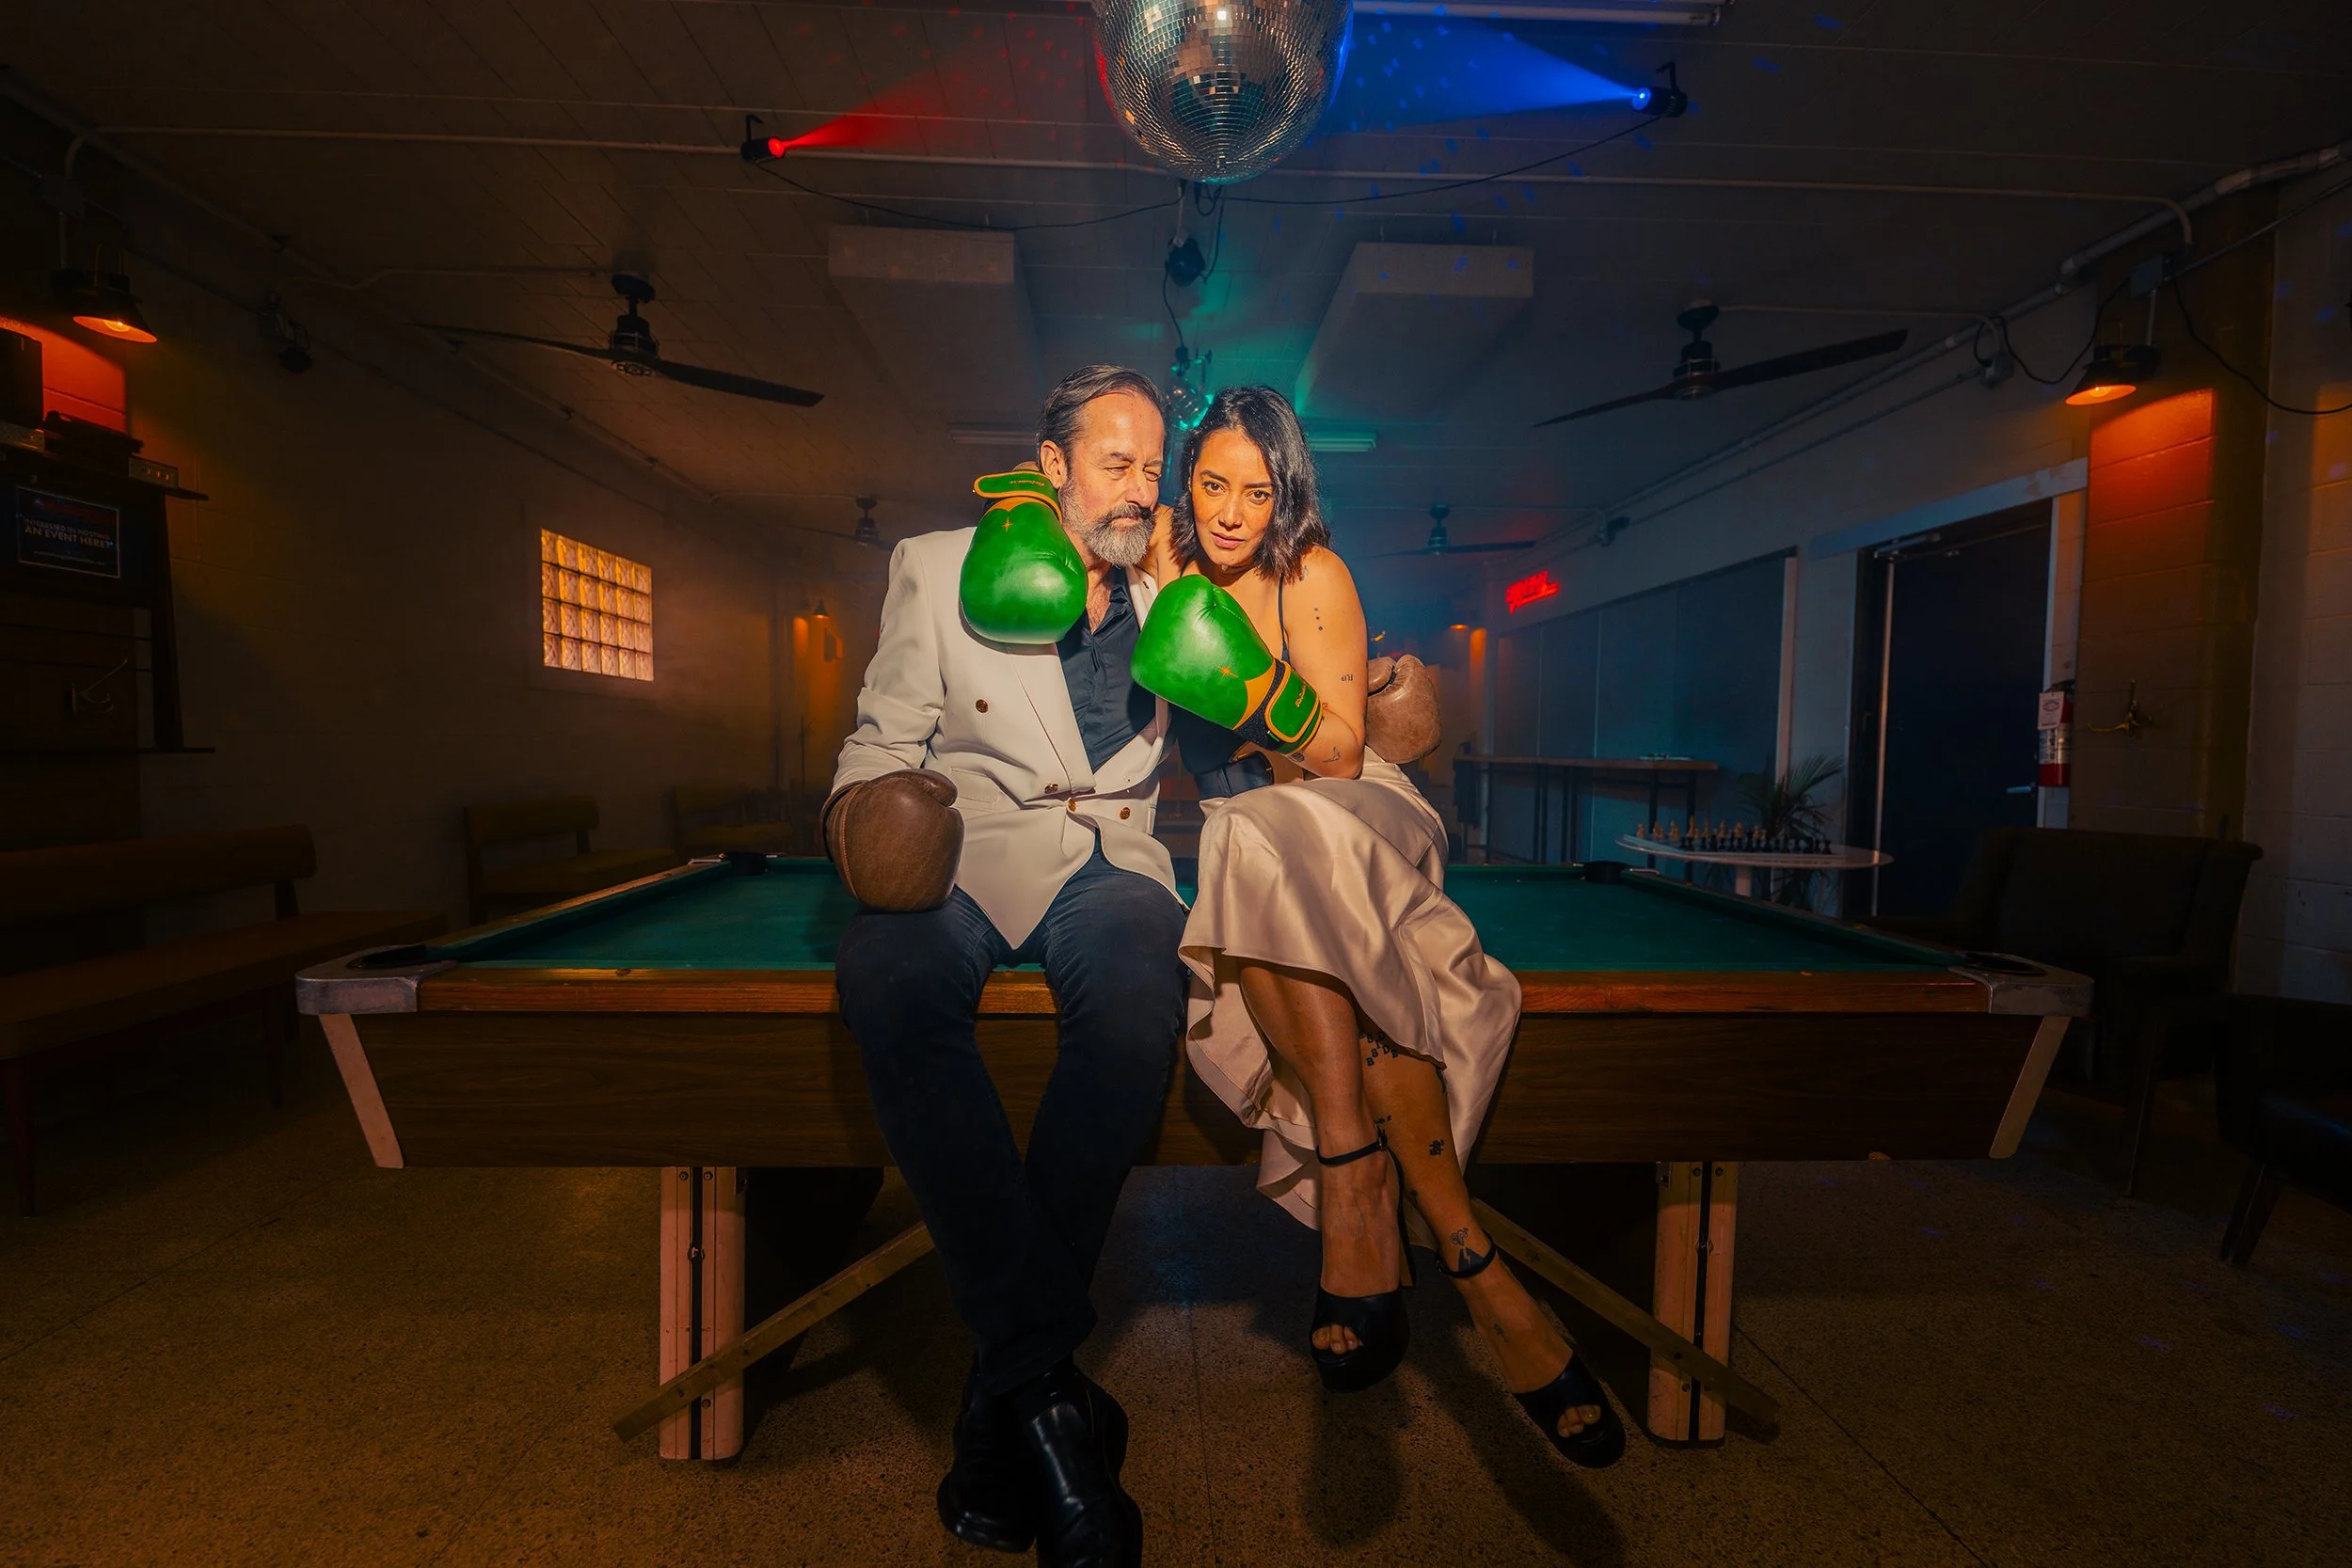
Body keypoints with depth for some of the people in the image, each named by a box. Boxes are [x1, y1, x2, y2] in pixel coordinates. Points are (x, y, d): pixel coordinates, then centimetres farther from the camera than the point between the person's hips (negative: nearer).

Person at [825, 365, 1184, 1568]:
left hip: (1108, 860, 1)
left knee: (1136, 997, -34)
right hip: (966, 848, 0)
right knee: (887, 980, -35)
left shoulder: (1164, 587, 19)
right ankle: (1048, 1382, -24)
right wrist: (865, 810, -11)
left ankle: (1001, 1394, -16)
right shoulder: (939, 569, 12)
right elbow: (883, 739, 10)